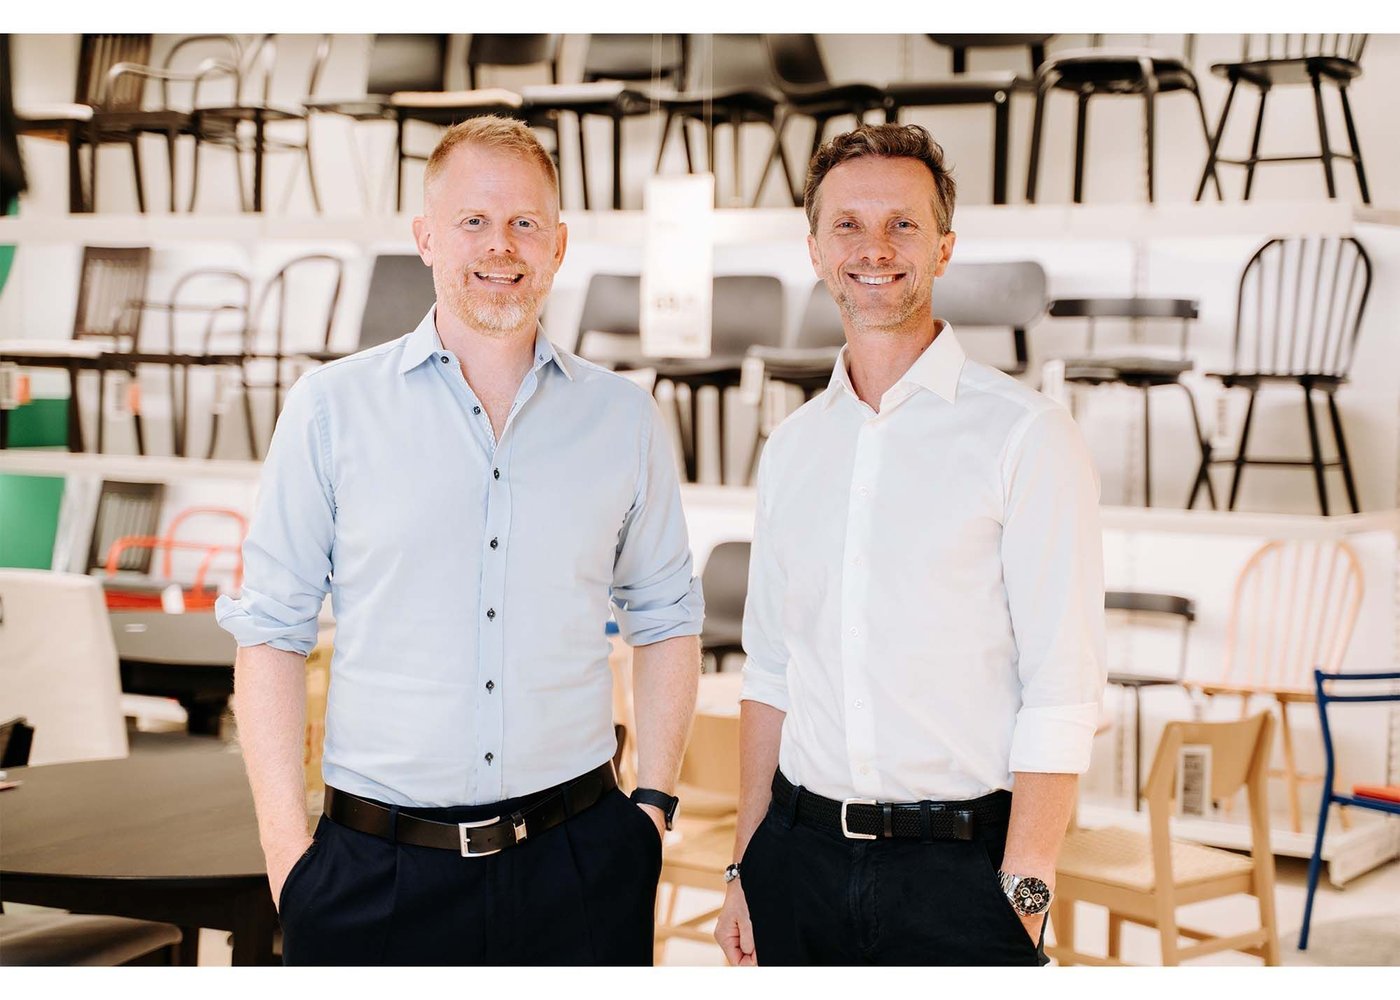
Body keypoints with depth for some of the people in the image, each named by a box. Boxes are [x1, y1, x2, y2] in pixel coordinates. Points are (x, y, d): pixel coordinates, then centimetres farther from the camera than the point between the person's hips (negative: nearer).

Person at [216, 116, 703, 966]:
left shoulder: (625, 418, 6)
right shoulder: (332, 408, 1)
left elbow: (666, 617, 14)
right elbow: (272, 631, 1)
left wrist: (655, 802, 5)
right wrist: (286, 848, -5)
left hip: (576, 863, 1)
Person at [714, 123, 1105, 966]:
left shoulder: (1028, 435, -7)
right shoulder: (792, 447, 9)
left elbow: (1063, 692, -11)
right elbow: (770, 671, 13)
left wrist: (1023, 895, -16)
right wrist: (747, 865, 10)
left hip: (959, 866, -4)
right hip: (801, 857, 5)